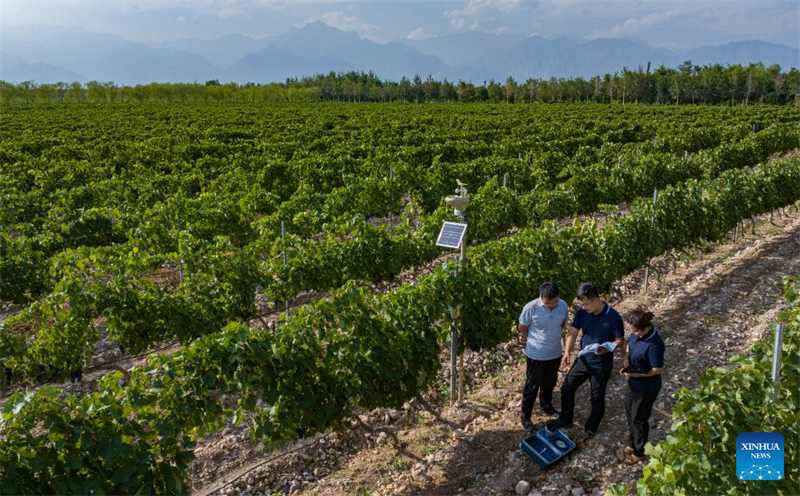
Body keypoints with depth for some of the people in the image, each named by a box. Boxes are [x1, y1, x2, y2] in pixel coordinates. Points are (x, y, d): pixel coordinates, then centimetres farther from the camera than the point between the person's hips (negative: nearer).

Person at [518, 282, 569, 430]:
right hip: (536, 355, -4)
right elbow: (522, 328, -8)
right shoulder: (531, 308, -25)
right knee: (532, 386, 7)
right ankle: (525, 416, 23)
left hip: (555, 353, 4)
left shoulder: (563, 305, -12)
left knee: (550, 383, 23)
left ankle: (546, 407, 46)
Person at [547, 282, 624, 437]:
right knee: (567, 387, 13)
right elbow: (573, 331, -2)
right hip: (583, 360, 5)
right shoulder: (582, 311, -9)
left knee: (597, 399, 12)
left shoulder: (613, 316, -22)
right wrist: (567, 351, -16)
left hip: (602, 365, -5)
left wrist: (606, 349, -33)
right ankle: (565, 419, 35)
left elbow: (619, 340, -14)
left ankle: (591, 428, 33)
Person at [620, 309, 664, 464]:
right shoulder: (637, 333, -11)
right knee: (630, 413, 24)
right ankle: (633, 443, 47)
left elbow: (658, 369, -25)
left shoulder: (654, 345, -34)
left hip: (646, 388, -8)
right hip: (633, 382, 8)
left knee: (639, 418, 12)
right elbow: (629, 345, 9)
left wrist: (636, 374, -23)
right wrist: (626, 360, -8)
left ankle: (639, 452, 34)